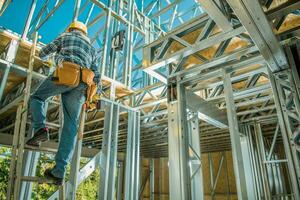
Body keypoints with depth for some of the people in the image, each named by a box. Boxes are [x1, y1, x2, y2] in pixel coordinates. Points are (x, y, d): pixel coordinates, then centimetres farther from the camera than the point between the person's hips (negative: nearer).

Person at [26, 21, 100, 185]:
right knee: (70, 126, 1)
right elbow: (96, 79, 20)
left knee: (37, 98, 21)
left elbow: (43, 53, 27)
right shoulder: (92, 50, 33)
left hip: (64, 75, -3)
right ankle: (59, 172, -3)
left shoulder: (66, 37, 26)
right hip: (81, 84, 3)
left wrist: (44, 56, 51)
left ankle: (40, 129, -7)